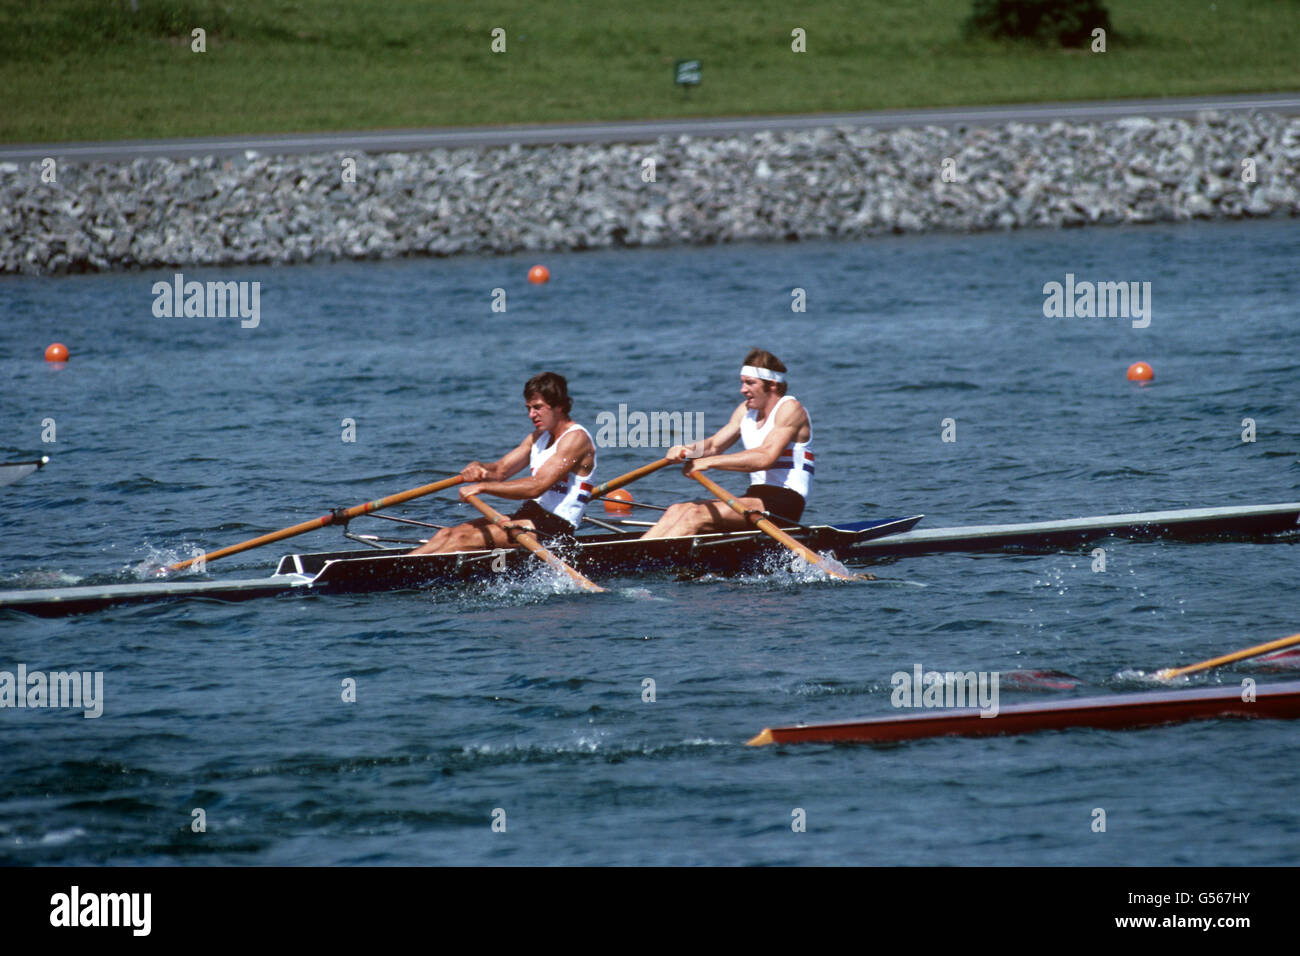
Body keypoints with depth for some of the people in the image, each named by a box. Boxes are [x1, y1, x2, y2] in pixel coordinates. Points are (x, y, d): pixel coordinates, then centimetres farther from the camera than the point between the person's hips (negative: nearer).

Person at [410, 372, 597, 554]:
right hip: (527, 517, 9)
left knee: (464, 539, -22)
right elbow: (500, 470, 14)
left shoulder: (576, 438, -12)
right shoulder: (538, 437, 18)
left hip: (554, 527, -9)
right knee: (447, 534, -6)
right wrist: (479, 469, -11)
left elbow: (536, 487, -22)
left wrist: (482, 487, -22)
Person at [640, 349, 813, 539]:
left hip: (784, 504, -8)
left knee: (699, 514, -25)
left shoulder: (790, 409, -10)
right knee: (678, 510, -8)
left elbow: (765, 457, -23)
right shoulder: (746, 410, 16)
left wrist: (709, 462, -26)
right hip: (756, 497, 8)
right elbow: (714, 445, 9)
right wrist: (687, 451, -15)